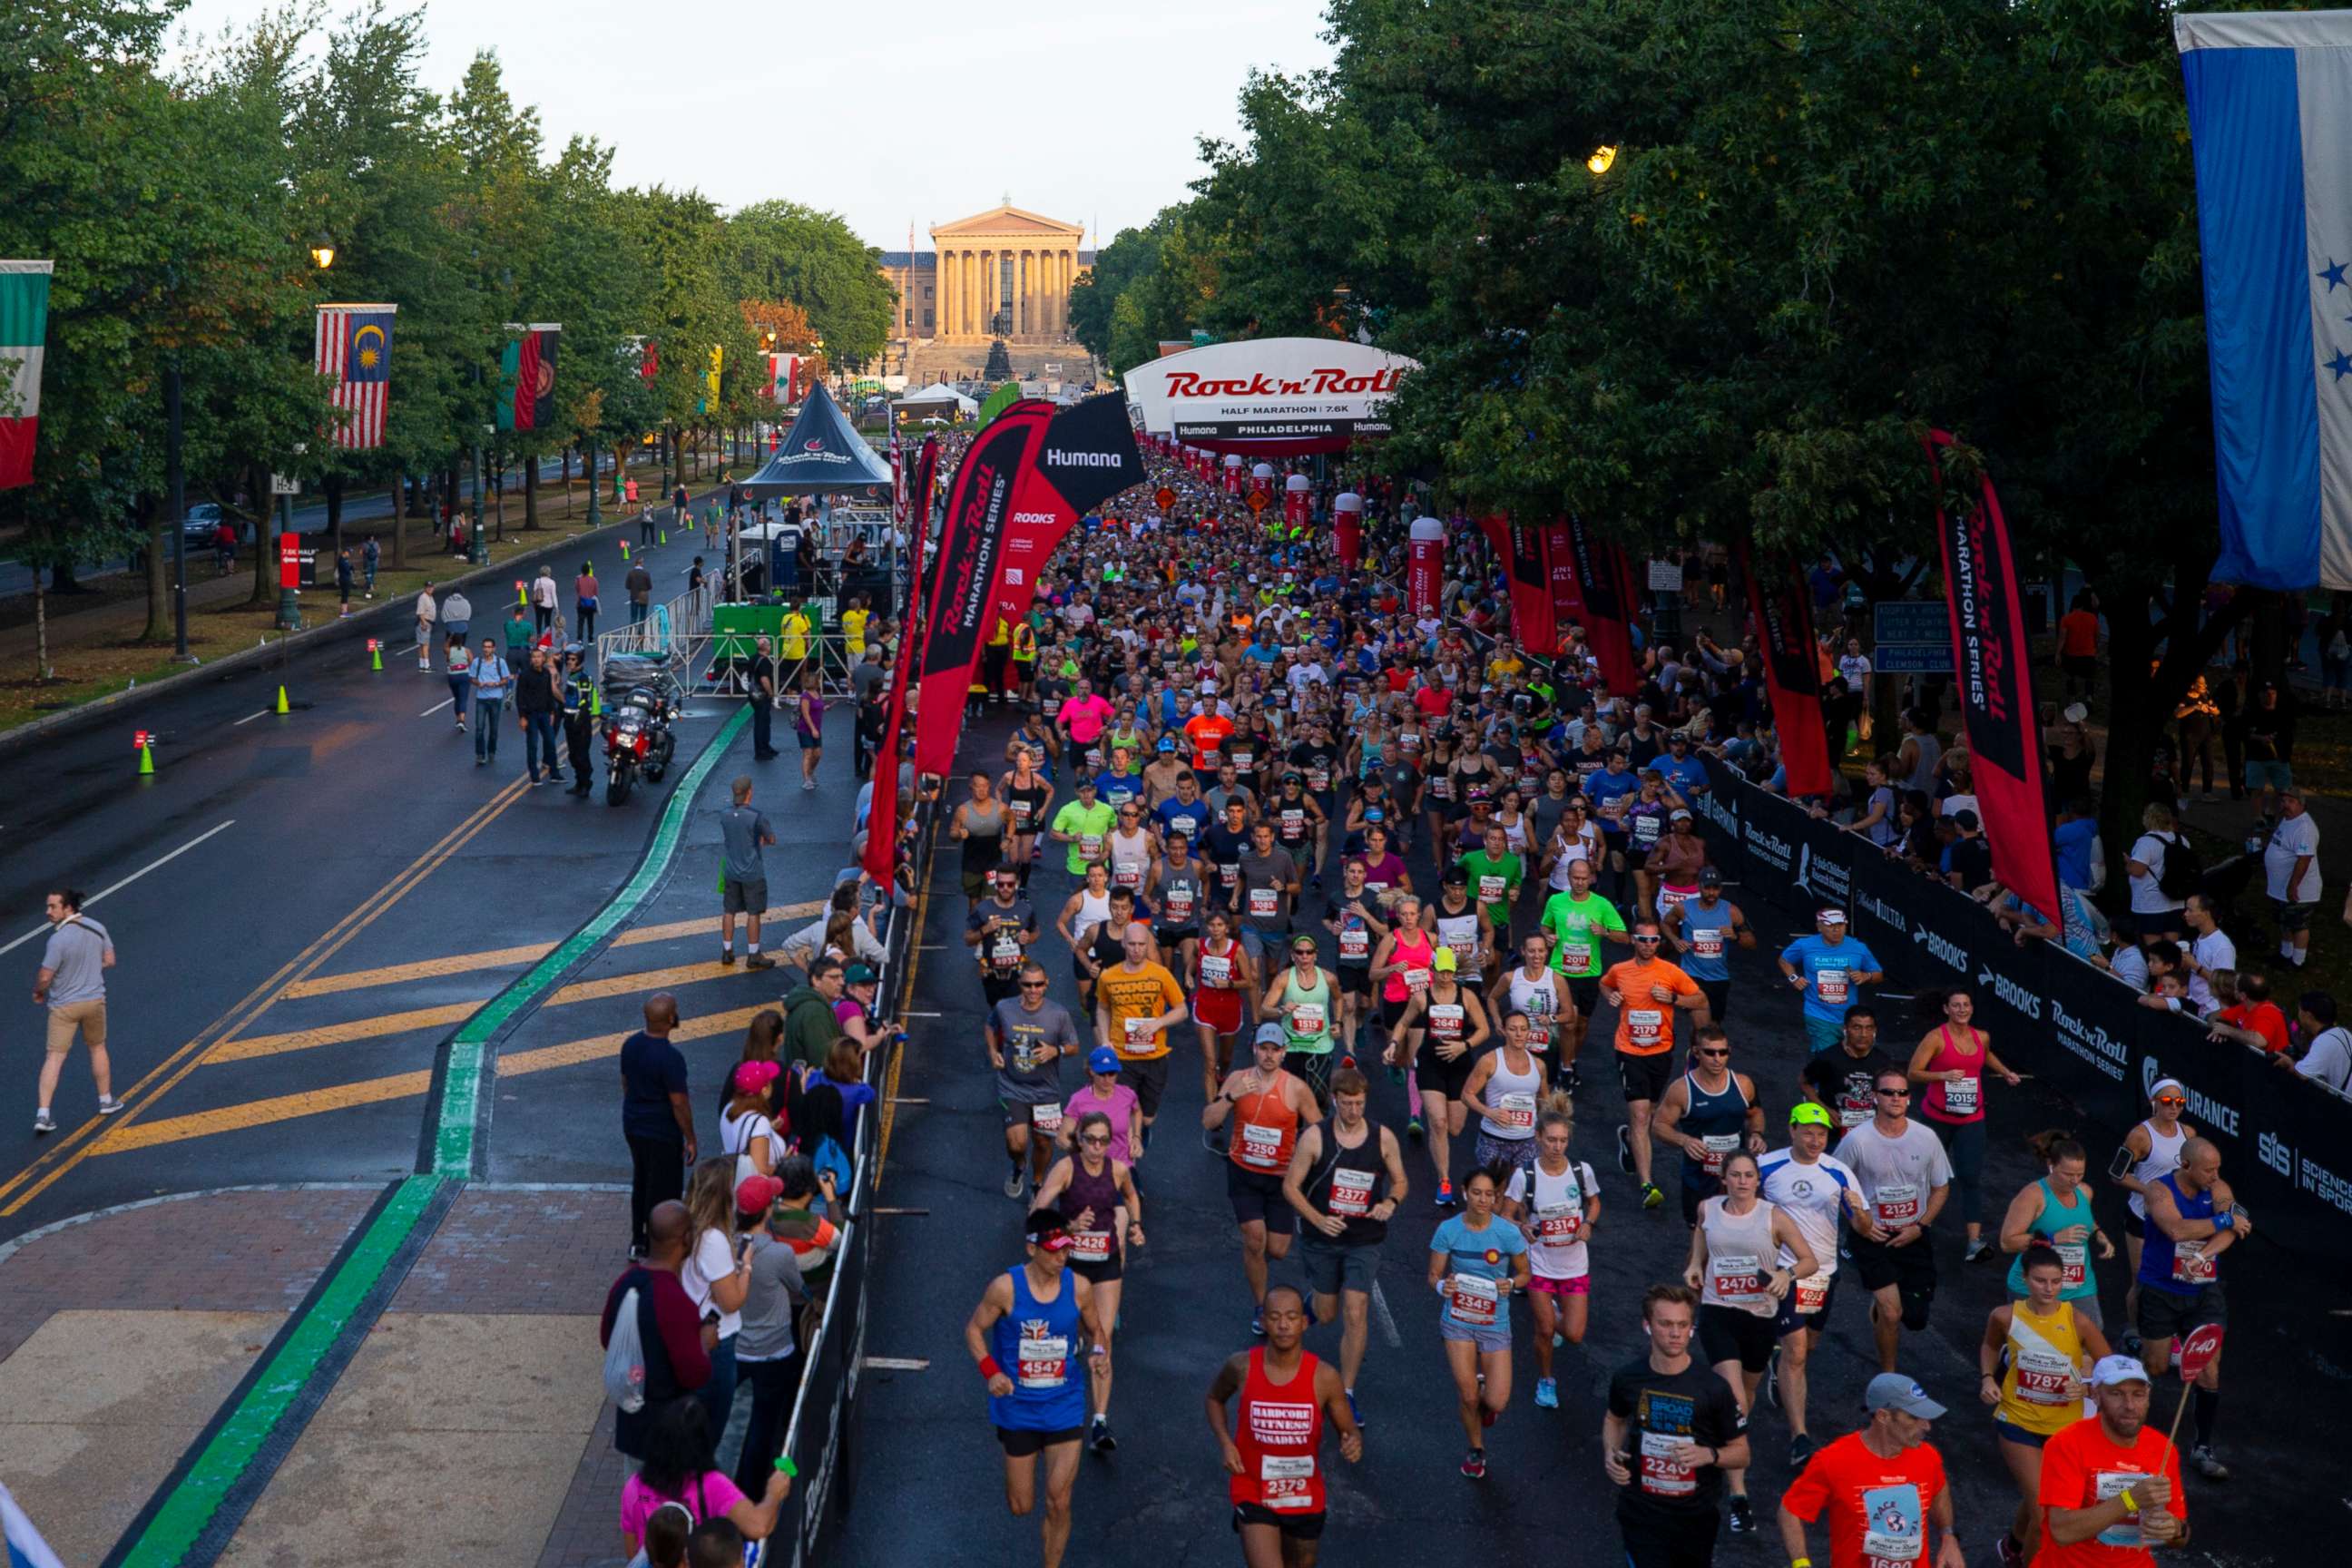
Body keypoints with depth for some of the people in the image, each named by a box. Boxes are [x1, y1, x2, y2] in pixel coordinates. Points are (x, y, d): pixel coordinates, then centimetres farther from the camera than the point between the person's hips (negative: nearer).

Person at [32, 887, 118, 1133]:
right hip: (94, 1000, 4)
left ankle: (42, 1114, -3)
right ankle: (106, 1101, 33)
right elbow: (109, 960, 6)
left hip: (63, 1007, -4)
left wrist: (38, 993, 0)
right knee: (97, 1049, 23)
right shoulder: (97, 928, -6)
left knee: (54, 1057, 1)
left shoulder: (58, 939, -24)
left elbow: (45, 978, -21)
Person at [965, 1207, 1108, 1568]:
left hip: (1064, 1407, 1)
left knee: (1058, 1504, -3)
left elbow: (1094, 1329, 10)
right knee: (1021, 1507, 10)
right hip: (1017, 1407, -1)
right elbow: (974, 1329, -2)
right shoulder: (1005, 1288, -15)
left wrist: (1096, 1351, -13)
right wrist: (990, 1371, -17)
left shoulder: (1079, 1288, -8)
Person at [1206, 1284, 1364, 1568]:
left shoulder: (1323, 1376, -15)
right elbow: (1215, 1397, 9)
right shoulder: (1241, 1367, -14)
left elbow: (1350, 1431, -4)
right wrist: (1224, 1442, -7)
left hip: (1305, 1499, 2)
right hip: (1254, 1495, -2)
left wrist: (1354, 1444, -28)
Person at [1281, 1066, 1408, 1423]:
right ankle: (1310, 1302, 51)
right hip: (1321, 1239, 0)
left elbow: (1401, 1182, 8)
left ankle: (1346, 1393, 4)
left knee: (1355, 1314, -8)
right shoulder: (1314, 1137, -11)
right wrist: (1318, 1220, -19)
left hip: (1364, 1240, 0)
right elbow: (1290, 1186, -6)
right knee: (1326, 1314, 12)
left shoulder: (1383, 1138, -5)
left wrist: (1391, 1202, -15)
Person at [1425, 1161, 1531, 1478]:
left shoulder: (1507, 1233, -11)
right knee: (1467, 1395, -1)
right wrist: (1441, 1286, -24)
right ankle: (1476, 1451, 28)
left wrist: (1511, 1283, -19)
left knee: (1497, 1403, -5)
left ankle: (1484, 1393, 34)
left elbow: (1524, 1274, 2)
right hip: (1458, 1319, 0)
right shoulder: (1448, 1230, -9)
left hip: (1495, 1323, 0)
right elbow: (1434, 1274, -1)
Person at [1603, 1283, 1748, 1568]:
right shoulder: (1627, 1378, -7)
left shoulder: (1714, 1388, -14)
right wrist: (1611, 1454, -3)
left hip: (1695, 1514, 0)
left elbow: (1741, 1452, -5)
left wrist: (1709, 1455, -25)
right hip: (1641, 1511, 0)